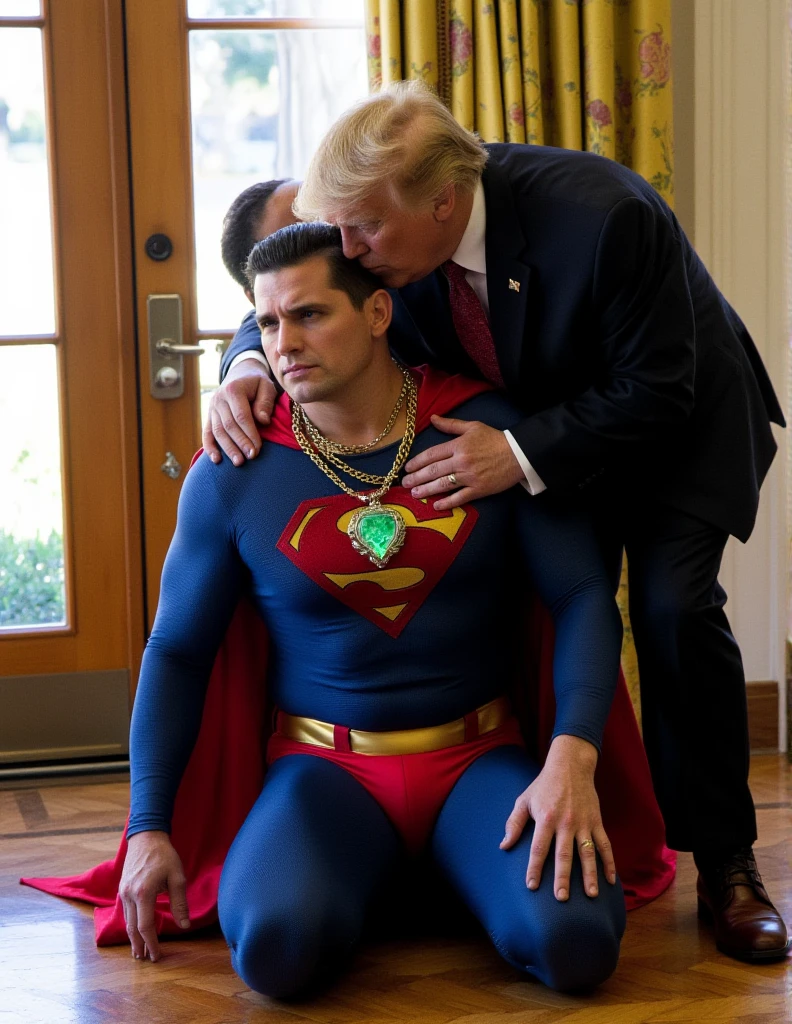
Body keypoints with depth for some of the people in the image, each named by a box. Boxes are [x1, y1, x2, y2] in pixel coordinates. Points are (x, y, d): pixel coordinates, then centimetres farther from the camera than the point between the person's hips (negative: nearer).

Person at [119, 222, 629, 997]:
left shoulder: (489, 431, -4)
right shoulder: (232, 476, -2)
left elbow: (582, 596, -4)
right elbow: (176, 651, 6)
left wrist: (573, 757, -20)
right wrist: (148, 828, -2)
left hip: (478, 754, 0)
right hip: (326, 764, 0)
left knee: (574, 944, -27)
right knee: (277, 945, -31)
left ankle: (452, 874, 9)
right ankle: (354, 881, 6)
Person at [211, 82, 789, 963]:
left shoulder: (602, 218, -40)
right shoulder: (392, 233, -23)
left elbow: (653, 391, -32)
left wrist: (522, 456, -39)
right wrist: (251, 363, -27)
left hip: (675, 422, -5)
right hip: (546, 425, 5)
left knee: (674, 610, -17)